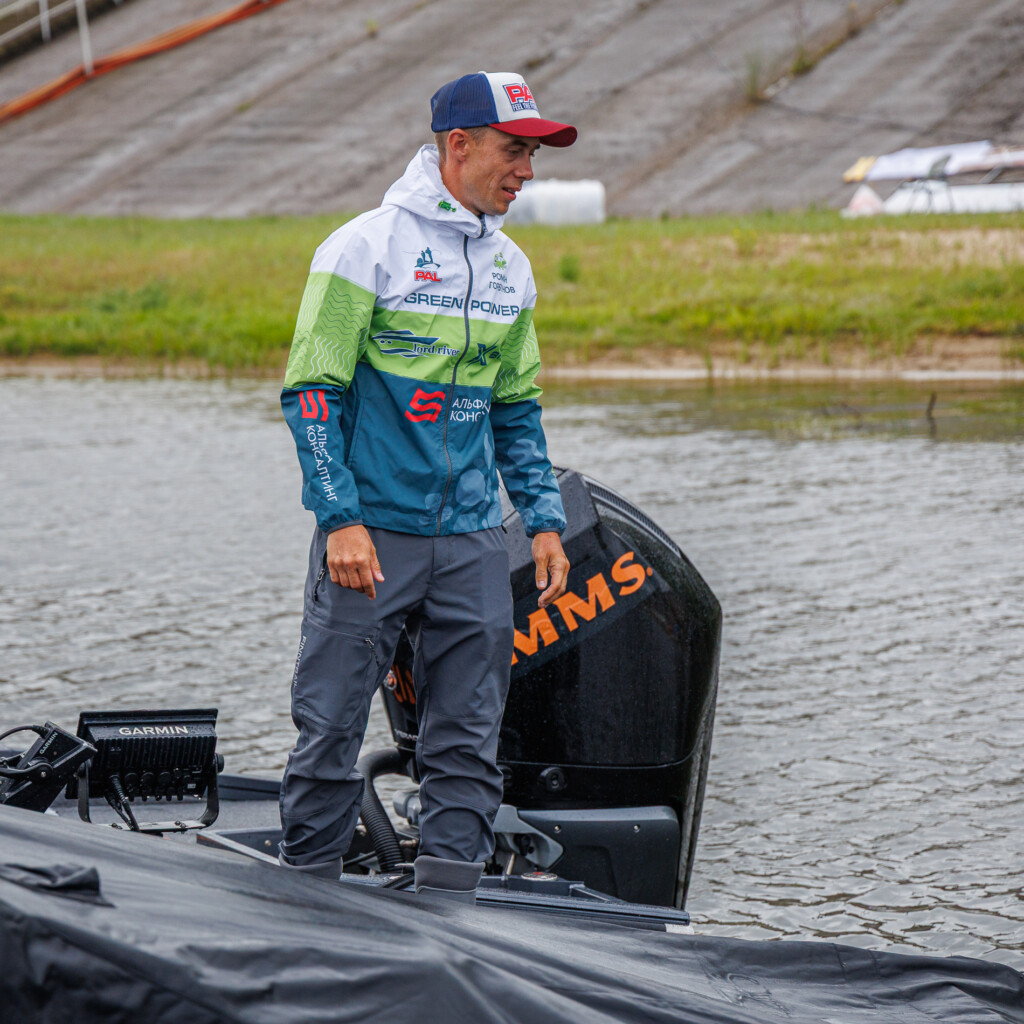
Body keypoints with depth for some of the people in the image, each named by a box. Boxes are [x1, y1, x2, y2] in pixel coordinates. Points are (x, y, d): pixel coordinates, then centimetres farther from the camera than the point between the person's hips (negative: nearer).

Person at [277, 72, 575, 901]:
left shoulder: (510, 269, 12)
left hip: (471, 543, 6)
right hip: (369, 534, -6)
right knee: (331, 728, -2)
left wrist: (545, 522, 12)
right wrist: (341, 519, -15)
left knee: (468, 742, 3)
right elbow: (312, 390, -8)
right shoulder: (365, 248, -7)